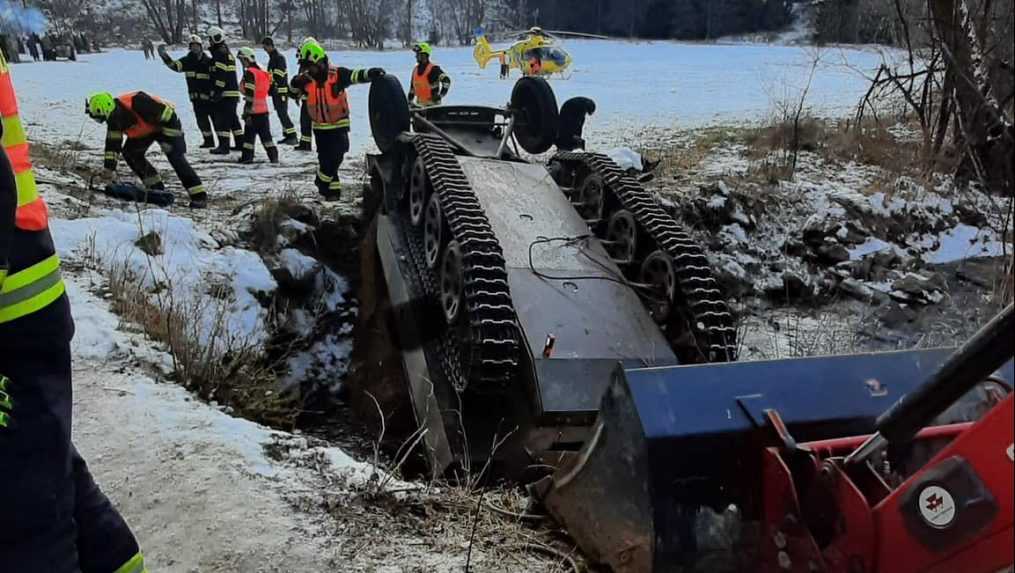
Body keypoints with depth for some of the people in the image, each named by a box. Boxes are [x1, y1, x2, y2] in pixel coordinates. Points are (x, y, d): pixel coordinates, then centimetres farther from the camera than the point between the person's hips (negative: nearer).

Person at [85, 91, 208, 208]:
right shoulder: (114, 119, -15)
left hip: (168, 124, -8)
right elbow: (112, 144, -7)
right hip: (144, 130, 8)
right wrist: (109, 169, -11)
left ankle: (199, 196, -19)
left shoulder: (137, 102, -39)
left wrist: (168, 138, -28)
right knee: (130, 152, -4)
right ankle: (156, 187, 3)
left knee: (176, 159, -20)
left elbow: (168, 114, -32)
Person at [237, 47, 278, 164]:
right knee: (265, 134, 11)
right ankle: (273, 156, 8)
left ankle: (247, 156, 5)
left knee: (249, 135, 2)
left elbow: (250, 94, -18)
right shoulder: (261, 72, 15)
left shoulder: (250, 73, -12)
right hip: (263, 110, 8)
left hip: (253, 110, -8)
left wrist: (247, 112, -18)